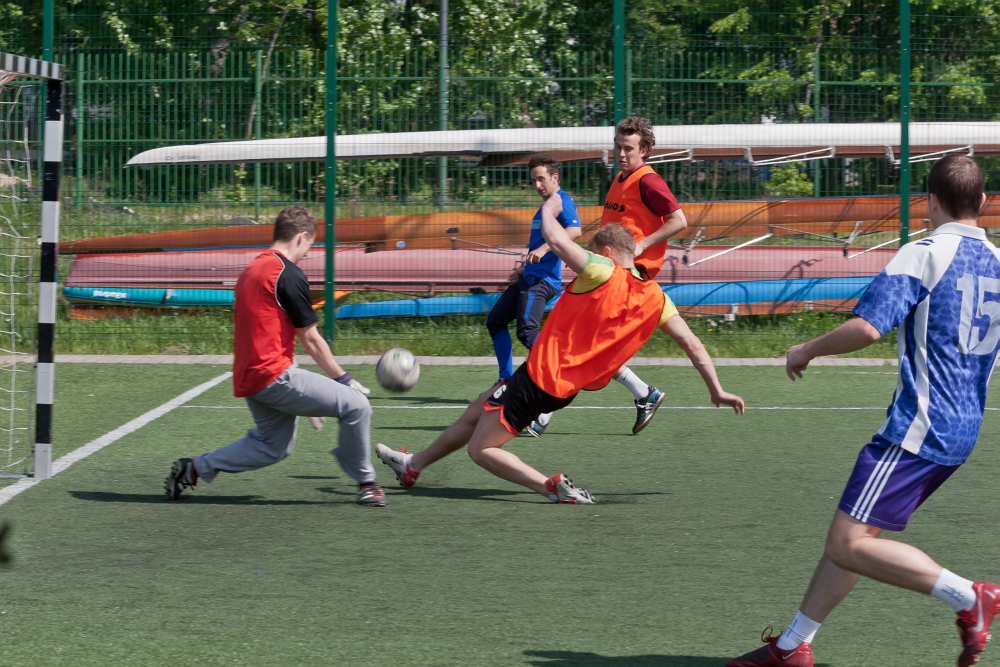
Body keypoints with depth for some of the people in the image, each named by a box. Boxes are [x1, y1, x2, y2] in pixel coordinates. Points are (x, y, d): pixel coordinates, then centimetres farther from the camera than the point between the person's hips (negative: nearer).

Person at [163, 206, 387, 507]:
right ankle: (366, 483, 4)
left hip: (247, 378, 10)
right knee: (356, 405, -8)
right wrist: (343, 379, 2)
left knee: (273, 445, 23)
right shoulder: (289, 275, -12)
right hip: (274, 376, -9)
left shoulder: (251, 269, 16)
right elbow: (311, 340, -9)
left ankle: (195, 468, 20)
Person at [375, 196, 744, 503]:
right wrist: (717, 390, 4)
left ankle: (553, 488, -13)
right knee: (474, 415, 24)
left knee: (480, 448, 0)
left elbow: (555, 239, -21)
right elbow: (692, 343, -1)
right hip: (567, 388, 9)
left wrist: (549, 210, 0)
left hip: (538, 376, -9)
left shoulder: (602, 272, -18)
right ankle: (413, 465, 39)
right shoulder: (655, 298, 1)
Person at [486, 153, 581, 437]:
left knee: (527, 330, -25)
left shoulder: (562, 201, -10)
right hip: (530, 277, 11)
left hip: (542, 280, -11)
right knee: (495, 321, 15)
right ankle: (507, 382, 18)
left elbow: (575, 230, -29)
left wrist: (543, 249, -39)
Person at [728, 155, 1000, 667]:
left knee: (849, 545, -11)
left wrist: (807, 351, -6)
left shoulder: (924, 254, -12)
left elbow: (867, 327, -21)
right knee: (849, 536, 13)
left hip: (918, 427, -9)